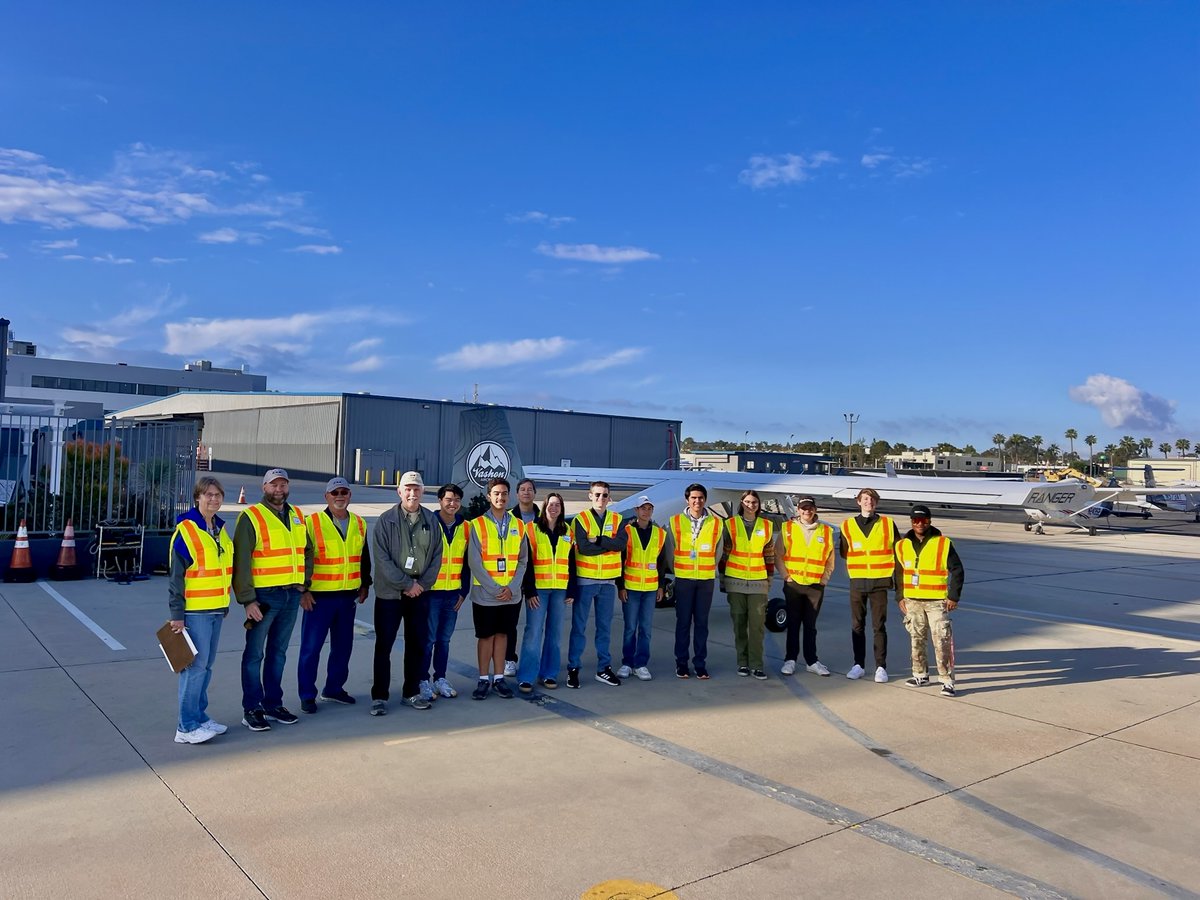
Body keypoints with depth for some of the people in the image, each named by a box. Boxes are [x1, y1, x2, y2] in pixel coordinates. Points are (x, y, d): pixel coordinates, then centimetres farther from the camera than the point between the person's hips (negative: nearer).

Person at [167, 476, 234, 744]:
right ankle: (187, 727, 3)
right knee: (195, 665, -5)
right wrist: (177, 614, -14)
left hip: (216, 609, 7)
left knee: (207, 664, 13)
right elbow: (177, 576, -12)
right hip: (195, 611, -7)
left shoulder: (221, 529, 12)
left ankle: (200, 716, 23)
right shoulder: (186, 530, -11)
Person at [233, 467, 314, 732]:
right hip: (263, 595, -6)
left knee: (278, 652, 15)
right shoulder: (251, 517, -8)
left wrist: (304, 582, 11)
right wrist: (247, 599, -15)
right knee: (255, 653, 2)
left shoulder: (297, 516, 12)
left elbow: (307, 550, 22)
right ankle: (252, 709, 11)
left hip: (291, 595, 6)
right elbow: (241, 561, -12)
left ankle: (273, 704, 25)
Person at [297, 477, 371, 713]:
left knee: (343, 646, 13)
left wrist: (364, 585, 16)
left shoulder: (359, 524, 8)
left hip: (348, 596, 5)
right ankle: (307, 695, 12)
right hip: (319, 596, -5)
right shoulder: (312, 523, -8)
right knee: (311, 646, 0)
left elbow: (364, 558, 18)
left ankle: (334, 688, 28)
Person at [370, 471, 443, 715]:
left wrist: (422, 584, -6)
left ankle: (411, 693, 23)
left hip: (420, 593, 3)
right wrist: (407, 584, -14)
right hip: (389, 593, -3)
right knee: (384, 645, 2)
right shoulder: (386, 521, -6)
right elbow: (382, 559, -12)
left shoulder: (431, 521, 4)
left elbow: (437, 557, 5)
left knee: (417, 645, 10)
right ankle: (379, 696, 12)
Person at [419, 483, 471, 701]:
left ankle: (440, 678, 24)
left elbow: (466, 563, 11)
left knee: (444, 638, 13)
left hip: (453, 594, 4)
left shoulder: (465, 527, 6)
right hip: (430, 592, -4)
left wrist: (463, 591, 8)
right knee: (428, 639, 1)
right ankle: (423, 681, 12)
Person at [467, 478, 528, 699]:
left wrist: (511, 587, -8)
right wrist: (494, 588, -14)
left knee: (502, 634, 11)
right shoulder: (478, 525, -5)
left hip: (511, 594, 3)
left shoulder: (518, 525, 5)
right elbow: (474, 562, -9)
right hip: (485, 594, -3)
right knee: (486, 636, 6)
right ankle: (484, 679, 16)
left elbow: (523, 561, 5)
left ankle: (498, 678, 20)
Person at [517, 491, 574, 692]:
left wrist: (571, 592, 6)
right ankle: (526, 677, -1)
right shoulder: (532, 529, -1)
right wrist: (529, 591, -11)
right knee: (533, 632, -6)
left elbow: (571, 563, 12)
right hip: (538, 588, -4)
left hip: (560, 589, 4)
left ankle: (549, 674, 17)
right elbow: (527, 563, -5)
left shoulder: (567, 532, 11)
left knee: (555, 632, 7)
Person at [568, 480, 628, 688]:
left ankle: (604, 668, 20)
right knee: (579, 626, 2)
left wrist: (598, 540, -16)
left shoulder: (617, 519, 7)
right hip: (585, 579, -3)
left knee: (605, 626, 11)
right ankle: (573, 668, 11)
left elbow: (621, 543, -11)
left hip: (608, 580, 3)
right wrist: (609, 544, -11)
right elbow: (583, 547, -17)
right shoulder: (581, 519, -4)